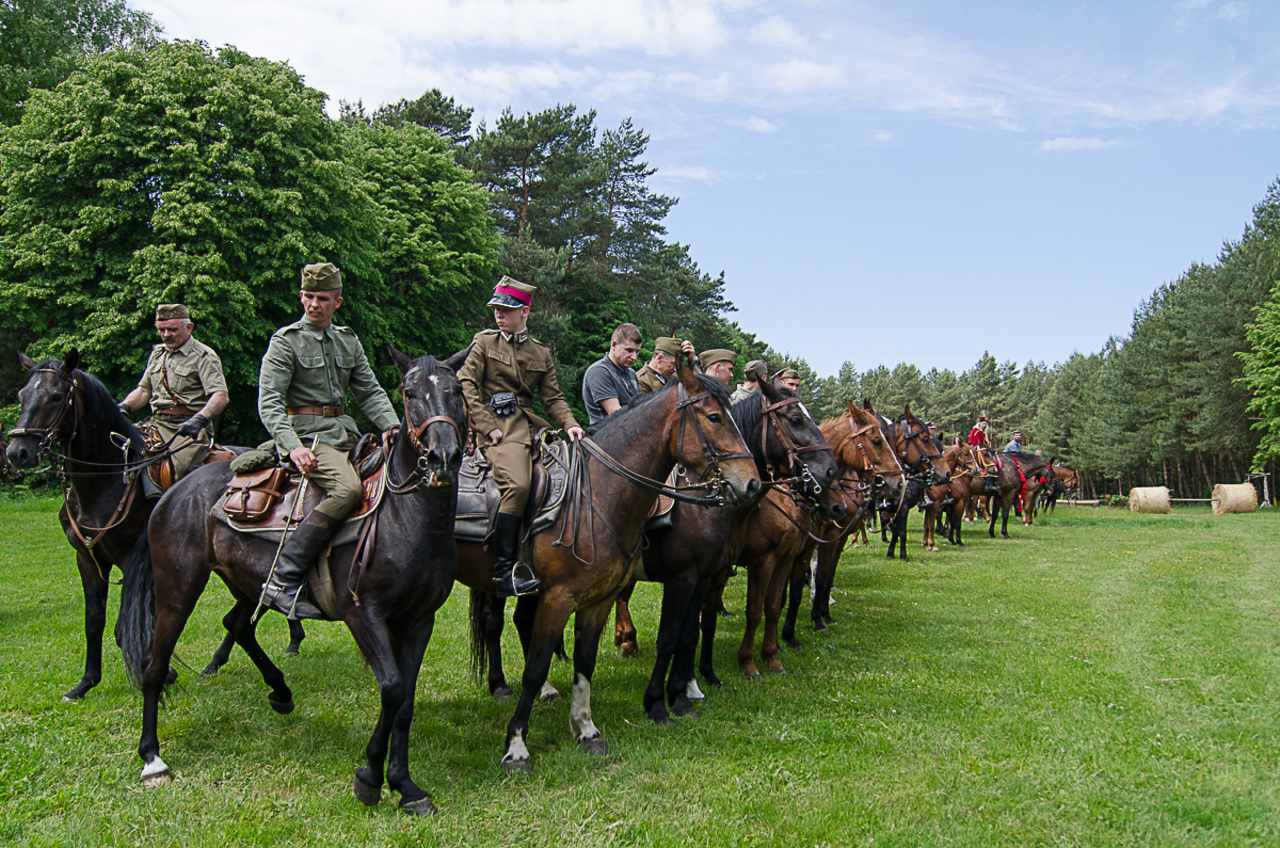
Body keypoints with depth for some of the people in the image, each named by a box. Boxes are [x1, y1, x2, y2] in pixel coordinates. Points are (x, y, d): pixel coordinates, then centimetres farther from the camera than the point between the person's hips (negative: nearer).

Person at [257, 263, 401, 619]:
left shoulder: (349, 341, 17)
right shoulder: (286, 340, -2)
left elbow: (370, 392, 17)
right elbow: (269, 402, -10)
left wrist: (393, 427, -2)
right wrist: (292, 446, -25)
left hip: (346, 432, 7)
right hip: (306, 433, -7)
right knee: (348, 488, -31)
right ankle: (283, 581, -31)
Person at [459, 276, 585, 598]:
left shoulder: (540, 353, 18)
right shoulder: (484, 342, 8)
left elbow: (553, 398, 15)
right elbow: (466, 386, -2)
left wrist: (569, 425, -5)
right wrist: (489, 427, -12)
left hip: (530, 425, 6)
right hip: (499, 427, -6)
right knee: (516, 484, -28)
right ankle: (505, 571, -25)